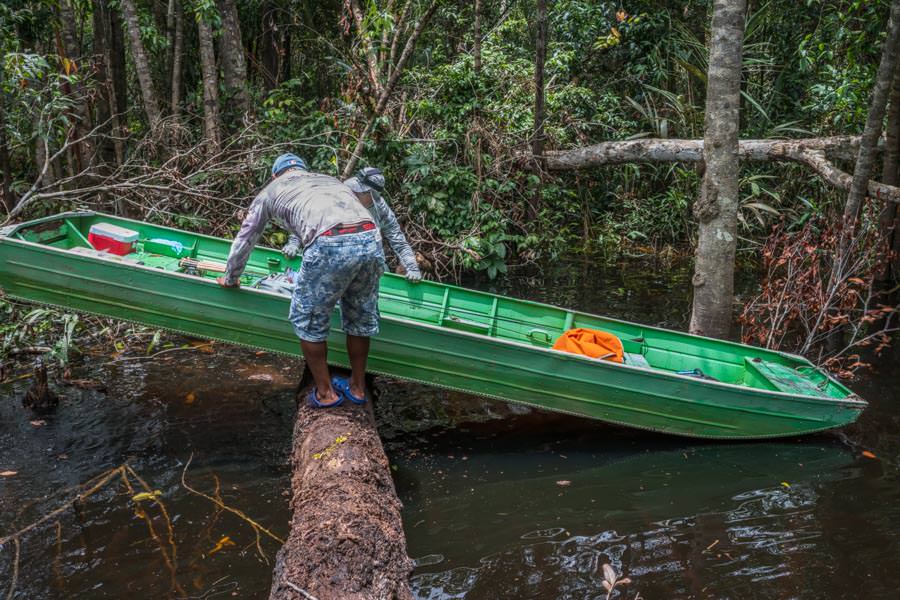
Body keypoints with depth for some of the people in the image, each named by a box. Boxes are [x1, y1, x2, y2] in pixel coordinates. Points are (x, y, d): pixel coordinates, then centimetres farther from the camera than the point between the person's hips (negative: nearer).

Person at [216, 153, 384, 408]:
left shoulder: (271, 190, 26)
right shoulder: (329, 179, 36)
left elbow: (245, 239, 34)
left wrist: (230, 278, 50)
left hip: (330, 246, -4)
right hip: (371, 238, 5)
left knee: (308, 320, 17)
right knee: (361, 318, 22)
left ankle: (325, 393, 27)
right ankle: (358, 387, 38)